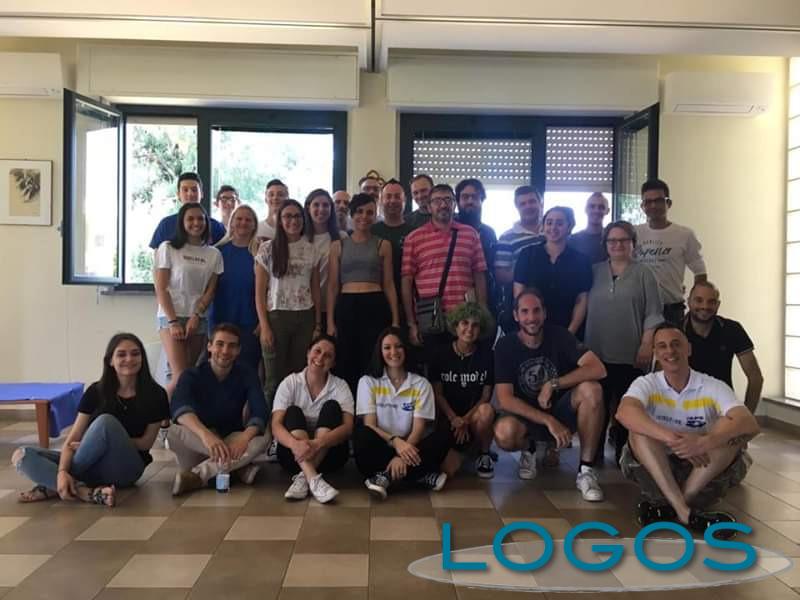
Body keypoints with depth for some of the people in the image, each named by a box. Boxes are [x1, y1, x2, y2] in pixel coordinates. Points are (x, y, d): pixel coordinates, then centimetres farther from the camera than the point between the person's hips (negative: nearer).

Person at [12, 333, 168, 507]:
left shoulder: (154, 394, -4)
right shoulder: (97, 391, 1)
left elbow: (145, 443, -2)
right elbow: (72, 440, -5)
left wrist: (100, 443, -9)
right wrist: (62, 471, -25)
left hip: (125, 468, -3)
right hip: (91, 465, 4)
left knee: (105, 422, -33)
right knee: (23, 455, -17)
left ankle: (52, 487, -19)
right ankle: (88, 493, -35)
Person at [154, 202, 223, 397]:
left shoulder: (213, 254, 10)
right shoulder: (168, 248, 2)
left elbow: (210, 290, 6)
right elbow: (161, 289, -2)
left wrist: (196, 316, -8)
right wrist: (173, 321, -11)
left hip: (199, 320, 4)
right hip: (171, 317, -3)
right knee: (180, 377, -15)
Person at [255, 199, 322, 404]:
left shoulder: (311, 250, 8)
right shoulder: (267, 249, 0)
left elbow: (316, 291, 11)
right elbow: (260, 293, -1)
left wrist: (318, 325, 6)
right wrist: (264, 326, -8)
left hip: (305, 318, 2)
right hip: (276, 316, -2)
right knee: (274, 379, 1)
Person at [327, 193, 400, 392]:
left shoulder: (383, 245, 7)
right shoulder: (338, 246, 9)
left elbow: (389, 284, 7)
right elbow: (333, 286, 7)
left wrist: (395, 320, -1)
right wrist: (330, 321, -1)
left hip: (375, 307, -1)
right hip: (346, 307, 1)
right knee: (345, 366, 4)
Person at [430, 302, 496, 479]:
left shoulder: (487, 356, -2)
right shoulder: (442, 355, -1)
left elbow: (486, 396, -2)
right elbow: (437, 393, -1)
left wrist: (466, 420, -15)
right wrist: (454, 419, -16)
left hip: (474, 416, 0)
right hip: (449, 418, 0)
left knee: (486, 411, -38)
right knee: (447, 470, -23)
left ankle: (484, 454, -7)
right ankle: (464, 448, 16)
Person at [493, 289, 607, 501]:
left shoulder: (559, 336, -7)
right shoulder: (505, 345, -10)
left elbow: (598, 369, -20)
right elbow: (505, 399, -18)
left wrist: (553, 384, -24)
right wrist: (548, 421, -27)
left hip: (561, 410, 1)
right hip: (526, 416, -1)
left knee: (591, 389, -29)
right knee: (504, 432, -35)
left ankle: (585, 470, -17)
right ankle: (529, 448, 5)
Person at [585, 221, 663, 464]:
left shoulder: (643, 273, 4)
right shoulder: (595, 271, 11)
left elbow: (653, 314, -1)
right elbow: (584, 308, 13)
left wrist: (647, 346, -10)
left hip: (630, 355, -2)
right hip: (597, 353, 2)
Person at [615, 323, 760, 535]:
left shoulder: (713, 387, -4)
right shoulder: (647, 384, -4)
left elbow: (750, 425, -23)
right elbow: (624, 413, -28)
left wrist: (704, 442, -40)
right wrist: (673, 439, -40)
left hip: (705, 472, 0)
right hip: (654, 472, 0)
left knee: (729, 429, -24)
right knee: (640, 429, -26)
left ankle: (668, 507, -27)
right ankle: (685, 512, -35)